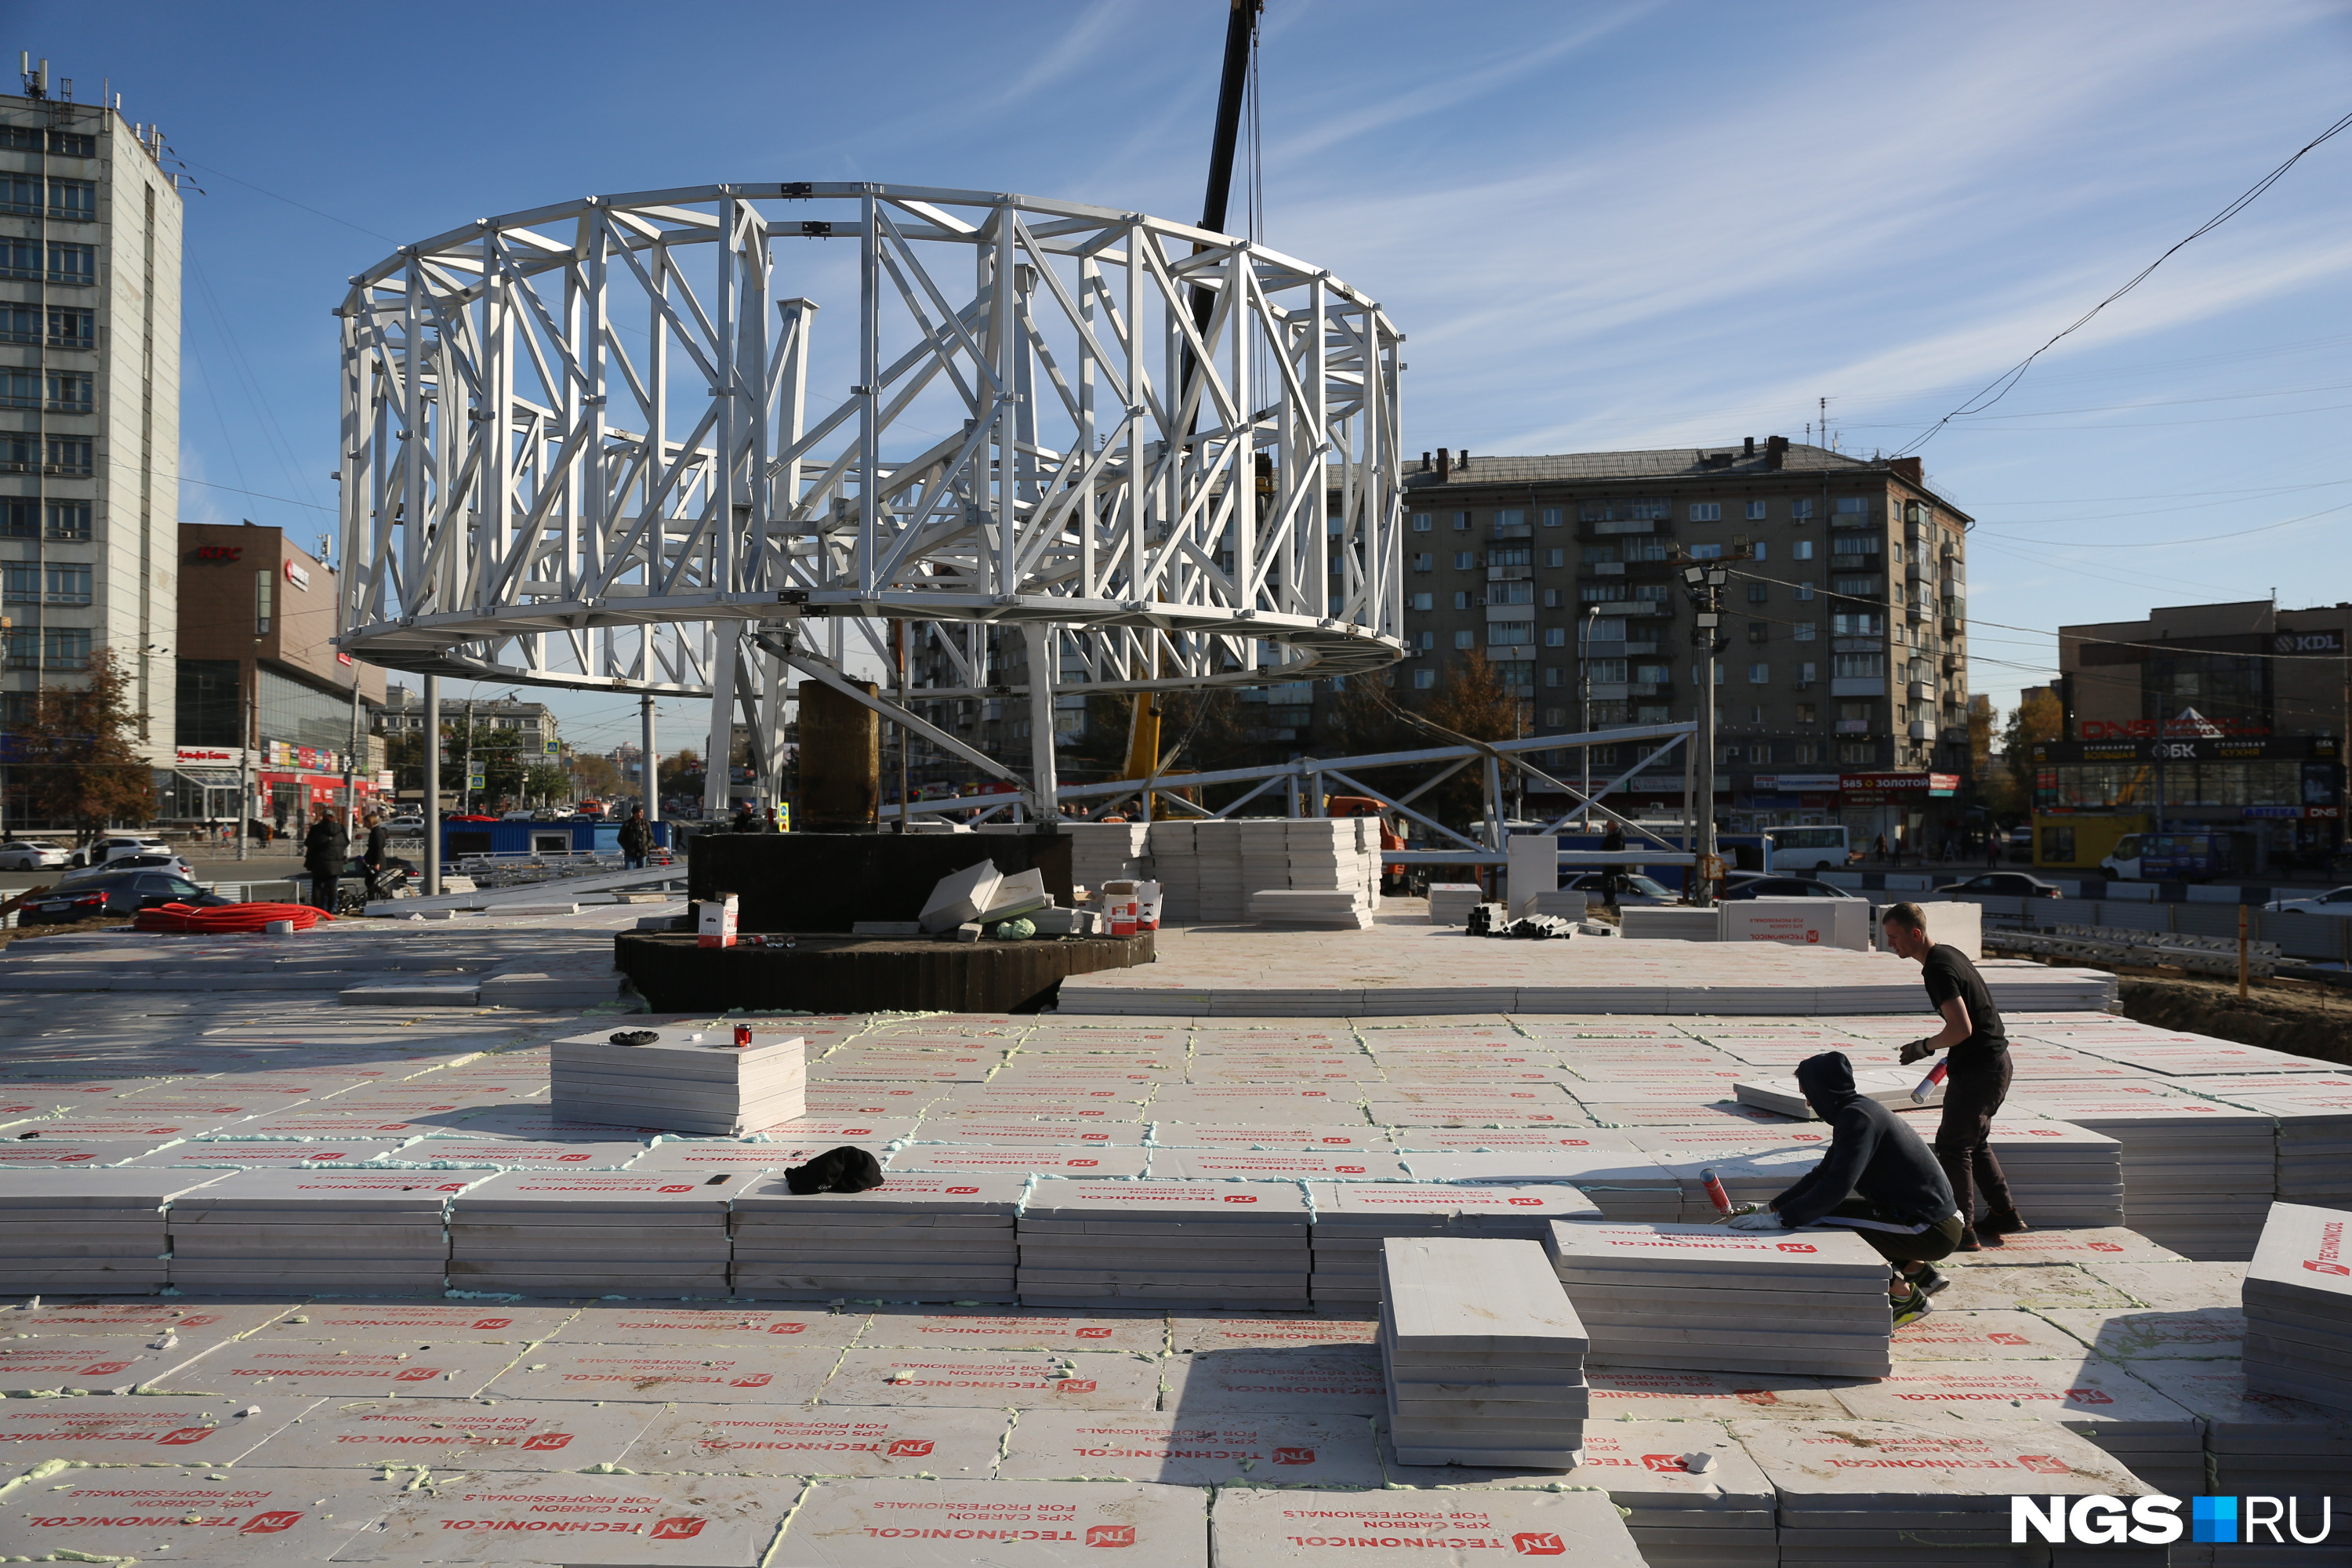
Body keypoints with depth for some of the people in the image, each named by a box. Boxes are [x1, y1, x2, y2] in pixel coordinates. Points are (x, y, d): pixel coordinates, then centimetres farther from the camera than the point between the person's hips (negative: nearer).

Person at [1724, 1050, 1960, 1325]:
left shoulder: (1857, 1117, -18)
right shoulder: (1858, 1110, 12)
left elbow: (1838, 1185, -27)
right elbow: (1822, 1174, 19)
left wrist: (1779, 1219, -24)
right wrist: (1770, 1207, 18)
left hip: (1931, 1230, -10)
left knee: (1819, 1220, -17)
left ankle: (1904, 1295, -5)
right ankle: (1918, 1271, 20)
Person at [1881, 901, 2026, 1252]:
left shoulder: (1938, 969, -21)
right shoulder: (1949, 953, 11)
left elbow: (1962, 1029, -27)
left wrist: (1924, 1047, -12)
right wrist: (1951, 1056, 25)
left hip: (1977, 1070, -10)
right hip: (1997, 1061, 10)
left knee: (1952, 1146, -2)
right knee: (1974, 1142, 21)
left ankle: (1963, 1229, 2)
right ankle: (2004, 1213, 27)